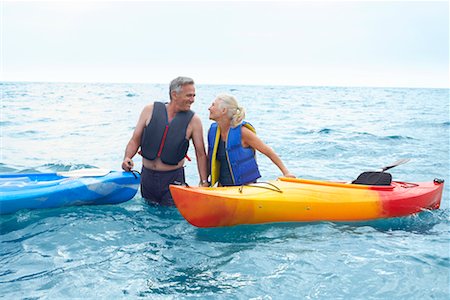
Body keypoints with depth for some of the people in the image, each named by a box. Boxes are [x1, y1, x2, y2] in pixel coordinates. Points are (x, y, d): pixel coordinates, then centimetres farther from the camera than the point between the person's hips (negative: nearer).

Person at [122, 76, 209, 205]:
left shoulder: (193, 120, -5)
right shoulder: (150, 110, -1)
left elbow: (201, 154, -3)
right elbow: (135, 140, 3)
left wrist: (204, 182, -9)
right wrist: (127, 158, -14)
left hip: (173, 179, -2)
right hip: (147, 176, 2)